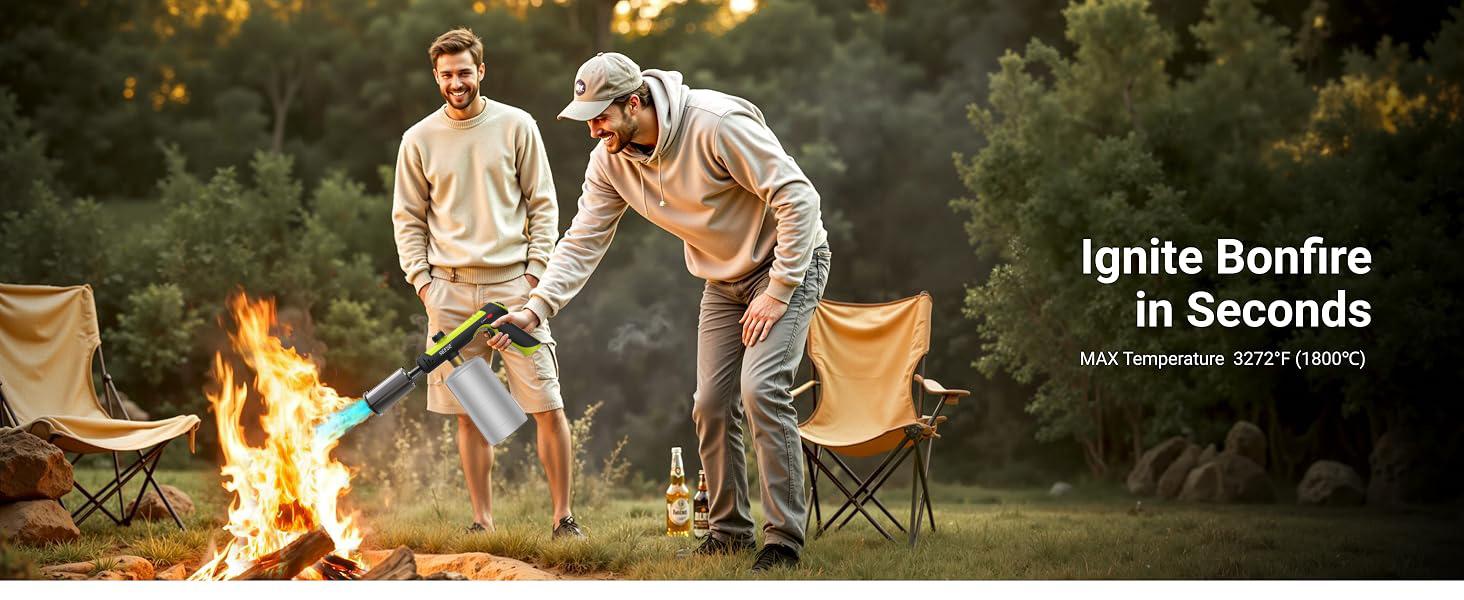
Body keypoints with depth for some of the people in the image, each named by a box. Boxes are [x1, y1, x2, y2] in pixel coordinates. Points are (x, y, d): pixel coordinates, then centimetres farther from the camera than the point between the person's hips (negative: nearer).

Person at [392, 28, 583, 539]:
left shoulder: (516, 126, 4)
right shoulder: (418, 140, 7)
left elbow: (543, 206, 5)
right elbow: (408, 219, 11)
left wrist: (534, 274, -4)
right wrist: (423, 282, -1)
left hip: (513, 285, -1)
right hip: (450, 291, 1)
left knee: (548, 407, -6)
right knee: (469, 415, 4)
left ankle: (563, 517, 2)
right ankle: (482, 522, 11)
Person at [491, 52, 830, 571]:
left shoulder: (715, 124, -30)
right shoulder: (610, 162, -7)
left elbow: (797, 197, -27)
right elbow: (582, 242, -3)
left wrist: (778, 291, -24)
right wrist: (535, 308, -18)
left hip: (788, 264, -7)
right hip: (723, 280, 7)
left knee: (760, 388, -22)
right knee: (711, 405, 4)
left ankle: (784, 538, -15)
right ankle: (730, 531, 21)